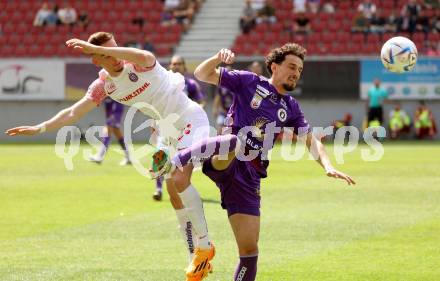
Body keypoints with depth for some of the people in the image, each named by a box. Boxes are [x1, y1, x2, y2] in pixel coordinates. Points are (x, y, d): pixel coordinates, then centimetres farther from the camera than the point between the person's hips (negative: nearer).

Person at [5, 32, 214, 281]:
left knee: (180, 180, -24)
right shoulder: (104, 85, -2)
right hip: (169, 130, 8)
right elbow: (73, 113, 0)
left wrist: (95, 47, -46)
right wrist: (39, 128, -9)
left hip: (191, 118, -8)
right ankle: (197, 256, 15)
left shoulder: (138, 64, -20)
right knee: (175, 193, 7)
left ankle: (204, 245, -12)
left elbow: (143, 56, -46)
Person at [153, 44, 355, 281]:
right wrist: (218, 58, -17)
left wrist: (328, 167, 1)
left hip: (249, 177, 4)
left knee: (249, 249, -4)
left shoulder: (291, 108, 21)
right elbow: (202, 74, 5)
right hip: (224, 164, -4)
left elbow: (312, 141, 21)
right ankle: (177, 161, -39)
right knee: (237, 141, -42)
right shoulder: (249, 82, 8)